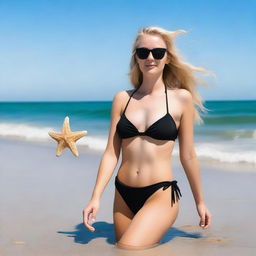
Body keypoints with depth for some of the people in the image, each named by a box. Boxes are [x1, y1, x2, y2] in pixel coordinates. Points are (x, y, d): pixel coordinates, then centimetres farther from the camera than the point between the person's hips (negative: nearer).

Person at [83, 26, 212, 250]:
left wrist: (200, 202, 11)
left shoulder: (181, 98, -2)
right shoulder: (122, 99, 6)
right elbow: (111, 153, 5)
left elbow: (188, 156, 5)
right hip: (123, 196, 4)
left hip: (161, 196, -4)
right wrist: (96, 197, -4)